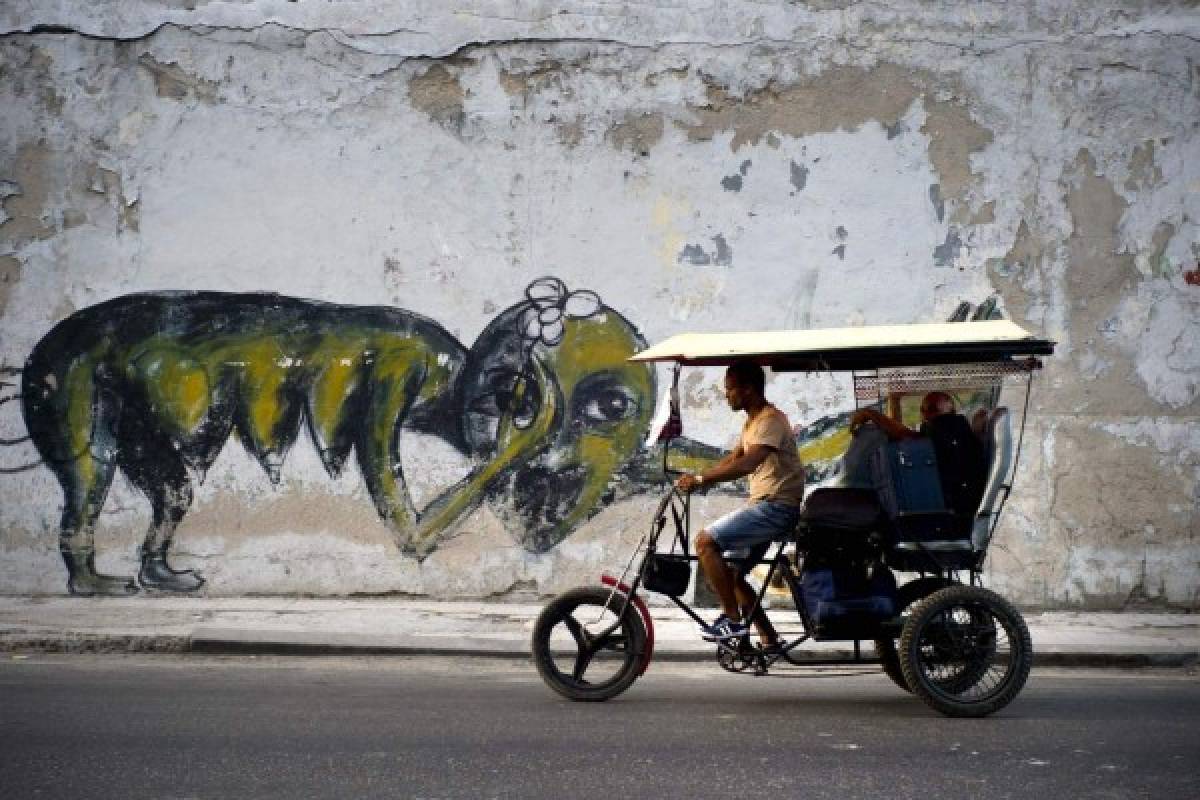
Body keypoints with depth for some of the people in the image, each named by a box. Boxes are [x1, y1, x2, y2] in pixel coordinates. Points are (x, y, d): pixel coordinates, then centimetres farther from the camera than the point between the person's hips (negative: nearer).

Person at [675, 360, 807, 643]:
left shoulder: (770, 420, -15)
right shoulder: (752, 421, 18)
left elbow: (747, 464, -29)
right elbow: (732, 460, 20)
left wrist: (701, 479, -29)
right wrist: (695, 478, 6)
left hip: (777, 506, -10)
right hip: (765, 506, 10)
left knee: (706, 541, -17)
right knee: (730, 573, 11)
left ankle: (733, 619, -13)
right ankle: (769, 639, 16)